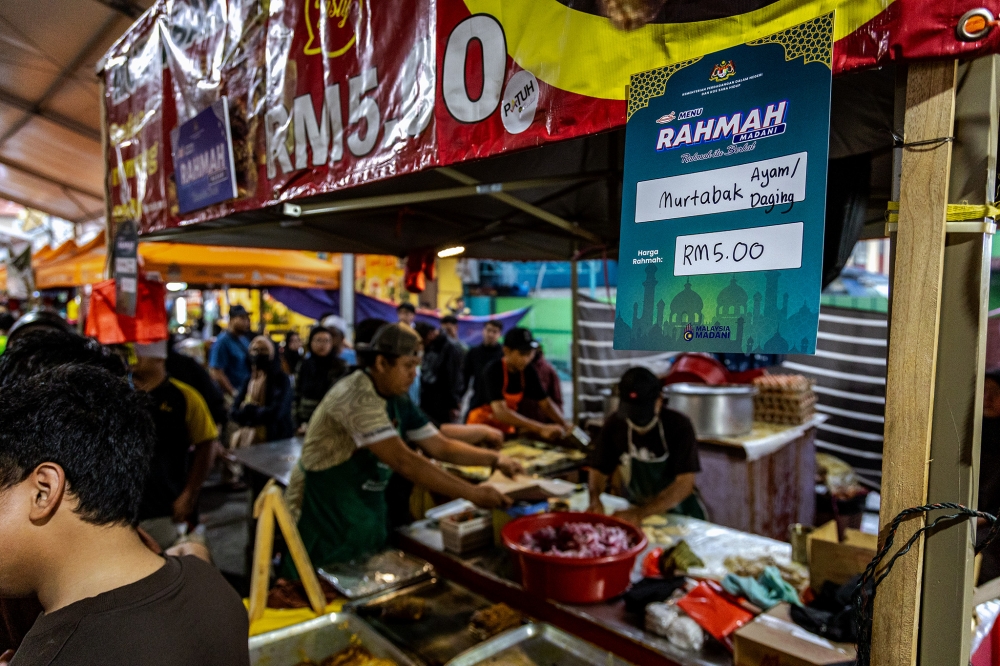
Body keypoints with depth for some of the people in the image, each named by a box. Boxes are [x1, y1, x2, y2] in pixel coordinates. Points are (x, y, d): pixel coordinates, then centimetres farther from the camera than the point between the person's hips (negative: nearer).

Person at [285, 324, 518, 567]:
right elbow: (403, 461, -31)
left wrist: (494, 458, -7)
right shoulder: (356, 396, -26)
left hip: (368, 511, 8)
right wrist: (473, 493, -30)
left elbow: (439, 446, 5)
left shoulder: (399, 402, 2)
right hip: (325, 517, -8)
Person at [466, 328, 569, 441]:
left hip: (507, 426, 5)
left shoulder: (528, 372, -6)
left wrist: (564, 424, -23)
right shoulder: (493, 371, -24)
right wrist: (540, 428, -44)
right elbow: (500, 411, -37)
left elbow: (546, 403, -4)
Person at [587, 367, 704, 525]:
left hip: (679, 516, -3)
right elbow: (599, 470, 0)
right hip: (635, 509, 3)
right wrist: (594, 500, -22)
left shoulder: (679, 426, -19)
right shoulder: (614, 425, -9)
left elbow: (685, 483, -24)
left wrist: (640, 514, -34)